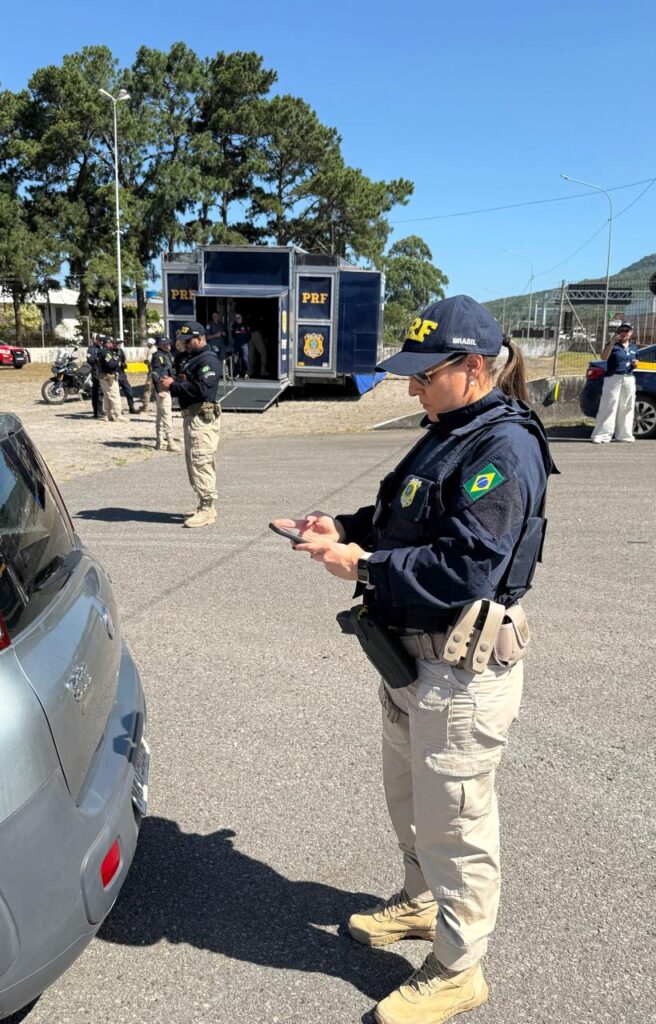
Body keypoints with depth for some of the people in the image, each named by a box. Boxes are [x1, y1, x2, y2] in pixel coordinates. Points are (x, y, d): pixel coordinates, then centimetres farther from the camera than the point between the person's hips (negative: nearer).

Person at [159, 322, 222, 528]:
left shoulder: (208, 360, -12)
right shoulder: (193, 358, 21)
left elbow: (201, 389, -24)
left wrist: (173, 385, -19)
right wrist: (177, 381, 3)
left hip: (203, 418, -11)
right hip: (191, 417, 11)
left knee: (200, 463, -12)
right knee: (193, 462, 14)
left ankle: (207, 510, -9)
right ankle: (205, 506, 22)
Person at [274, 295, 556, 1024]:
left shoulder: (505, 449, -22)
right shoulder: (448, 433, 8)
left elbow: (466, 567, -29)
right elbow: (403, 521, 16)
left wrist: (364, 567, -24)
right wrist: (344, 528, 0)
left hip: (462, 671, -10)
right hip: (411, 655, 10)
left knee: (453, 823, 8)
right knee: (407, 795, 26)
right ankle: (421, 901, 51)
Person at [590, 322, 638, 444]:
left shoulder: (633, 348, 15)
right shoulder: (613, 345, -2)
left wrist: (635, 363, 2)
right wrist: (612, 343, -30)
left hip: (629, 380, 5)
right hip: (613, 379, -5)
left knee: (627, 409, 8)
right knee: (608, 407, -9)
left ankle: (624, 434, 18)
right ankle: (601, 435, -10)